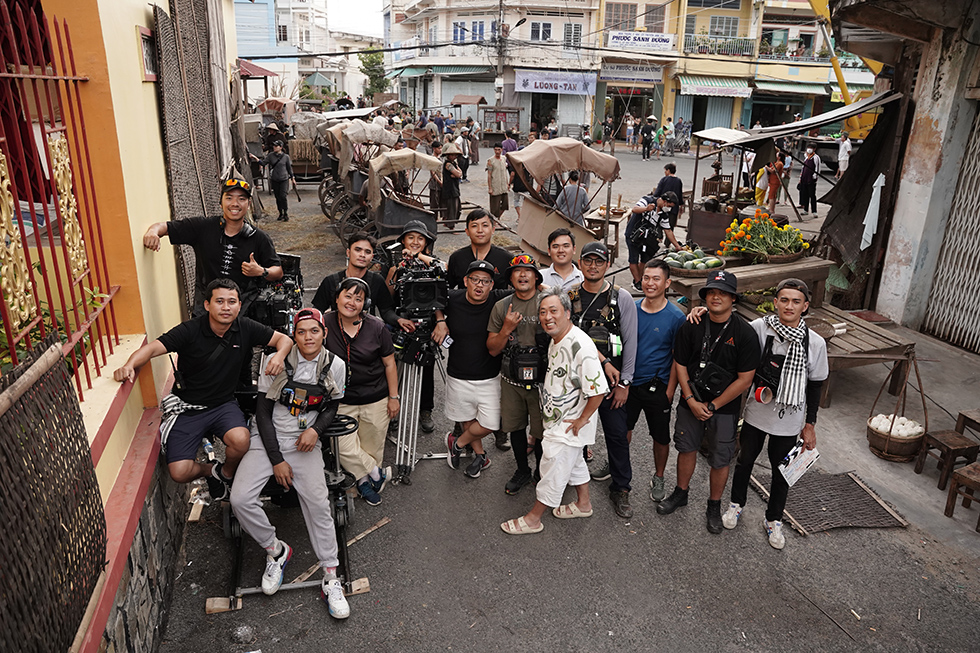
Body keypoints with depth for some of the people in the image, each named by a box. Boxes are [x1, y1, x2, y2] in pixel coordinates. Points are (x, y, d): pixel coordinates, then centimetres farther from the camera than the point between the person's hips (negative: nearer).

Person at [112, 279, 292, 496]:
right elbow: (152, 348, -21)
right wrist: (129, 366, -42)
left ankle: (226, 473, 6)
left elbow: (284, 339, 3)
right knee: (179, 472, -15)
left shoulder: (246, 328, -3)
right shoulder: (190, 331, -12)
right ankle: (209, 471, 23)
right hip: (187, 408, -1)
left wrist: (279, 356, -20)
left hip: (224, 404, 1)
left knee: (240, 440, -31)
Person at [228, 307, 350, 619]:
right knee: (240, 499, -18)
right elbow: (263, 411, -6)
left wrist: (316, 430, -11)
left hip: (305, 441, 0)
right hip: (268, 439, 0)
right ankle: (275, 550, 9)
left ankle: (331, 578, -4)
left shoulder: (335, 366, -3)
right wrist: (277, 459, -11)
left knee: (318, 503, -18)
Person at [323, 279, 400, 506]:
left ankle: (364, 479, 40)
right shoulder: (325, 324, -8)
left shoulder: (377, 328, -7)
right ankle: (377, 473, 15)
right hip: (341, 401, 0)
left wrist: (393, 397, 1)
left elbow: (389, 364, 1)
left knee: (372, 447, 13)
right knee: (345, 449, -9)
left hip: (375, 400, 0)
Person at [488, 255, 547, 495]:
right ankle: (522, 470, 38)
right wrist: (506, 329, -13)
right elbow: (492, 349, 3)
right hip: (511, 380, 3)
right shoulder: (501, 307, 2)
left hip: (541, 380, -3)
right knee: (515, 427, 16)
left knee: (541, 432, 6)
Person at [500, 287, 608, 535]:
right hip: (557, 420, 9)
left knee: (553, 469, 5)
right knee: (573, 462, 25)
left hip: (569, 425, -9)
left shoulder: (580, 345, -29)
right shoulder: (555, 340, 1)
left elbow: (598, 390, -29)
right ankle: (583, 504, 46)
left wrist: (582, 420, -20)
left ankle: (533, 519, 21)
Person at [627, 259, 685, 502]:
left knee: (661, 437, 12)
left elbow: (678, 358, -8)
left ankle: (658, 478, 34)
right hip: (629, 382, 3)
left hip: (657, 388, -2)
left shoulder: (676, 317, -11)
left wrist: (670, 391, -10)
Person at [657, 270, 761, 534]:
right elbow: (680, 365, 0)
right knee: (686, 448, 17)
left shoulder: (745, 333, -14)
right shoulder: (691, 327, -6)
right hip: (691, 403, 2)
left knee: (720, 460, 9)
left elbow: (745, 379, -12)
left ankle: (714, 506, 31)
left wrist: (712, 406, -13)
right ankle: (681, 493, 40)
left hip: (725, 408, -2)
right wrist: (691, 400, -10)